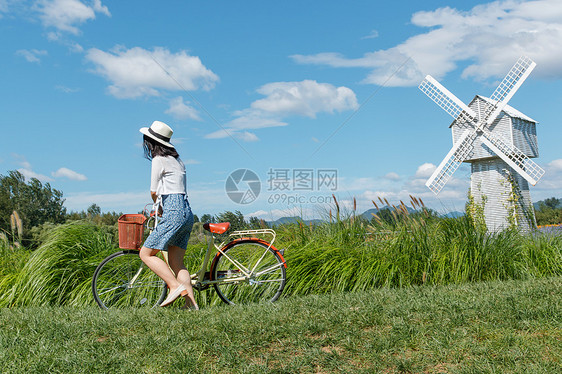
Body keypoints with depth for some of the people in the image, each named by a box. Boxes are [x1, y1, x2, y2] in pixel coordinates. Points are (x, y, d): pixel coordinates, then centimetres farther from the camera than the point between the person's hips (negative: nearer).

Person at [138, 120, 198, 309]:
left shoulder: (159, 160, -5)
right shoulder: (176, 159, 21)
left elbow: (153, 192, 0)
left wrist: (159, 208, 18)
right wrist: (162, 207, 26)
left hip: (174, 213, -9)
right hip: (186, 213, 9)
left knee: (146, 253, 0)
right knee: (176, 262, 9)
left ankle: (176, 286, -7)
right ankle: (191, 303, 3)